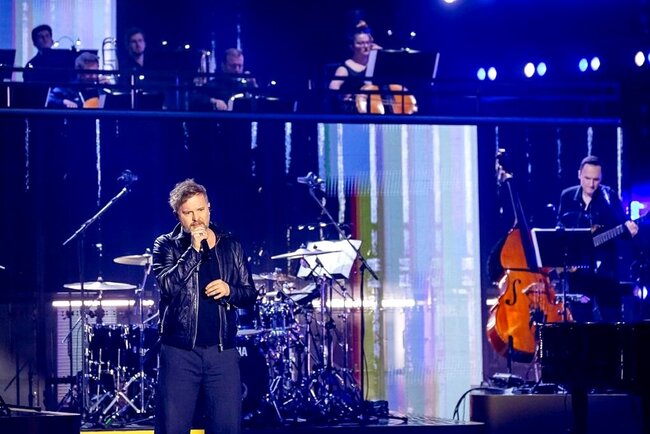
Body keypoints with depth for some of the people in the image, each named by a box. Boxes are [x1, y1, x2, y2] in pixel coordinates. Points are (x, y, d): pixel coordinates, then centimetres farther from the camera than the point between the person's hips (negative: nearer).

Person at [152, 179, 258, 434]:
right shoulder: (166, 245, 4)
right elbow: (168, 284, -13)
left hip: (223, 351, 2)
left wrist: (230, 290, -8)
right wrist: (194, 249, -14)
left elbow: (250, 295, 13)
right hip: (179, 351, -2)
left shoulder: (230, 246, 12)